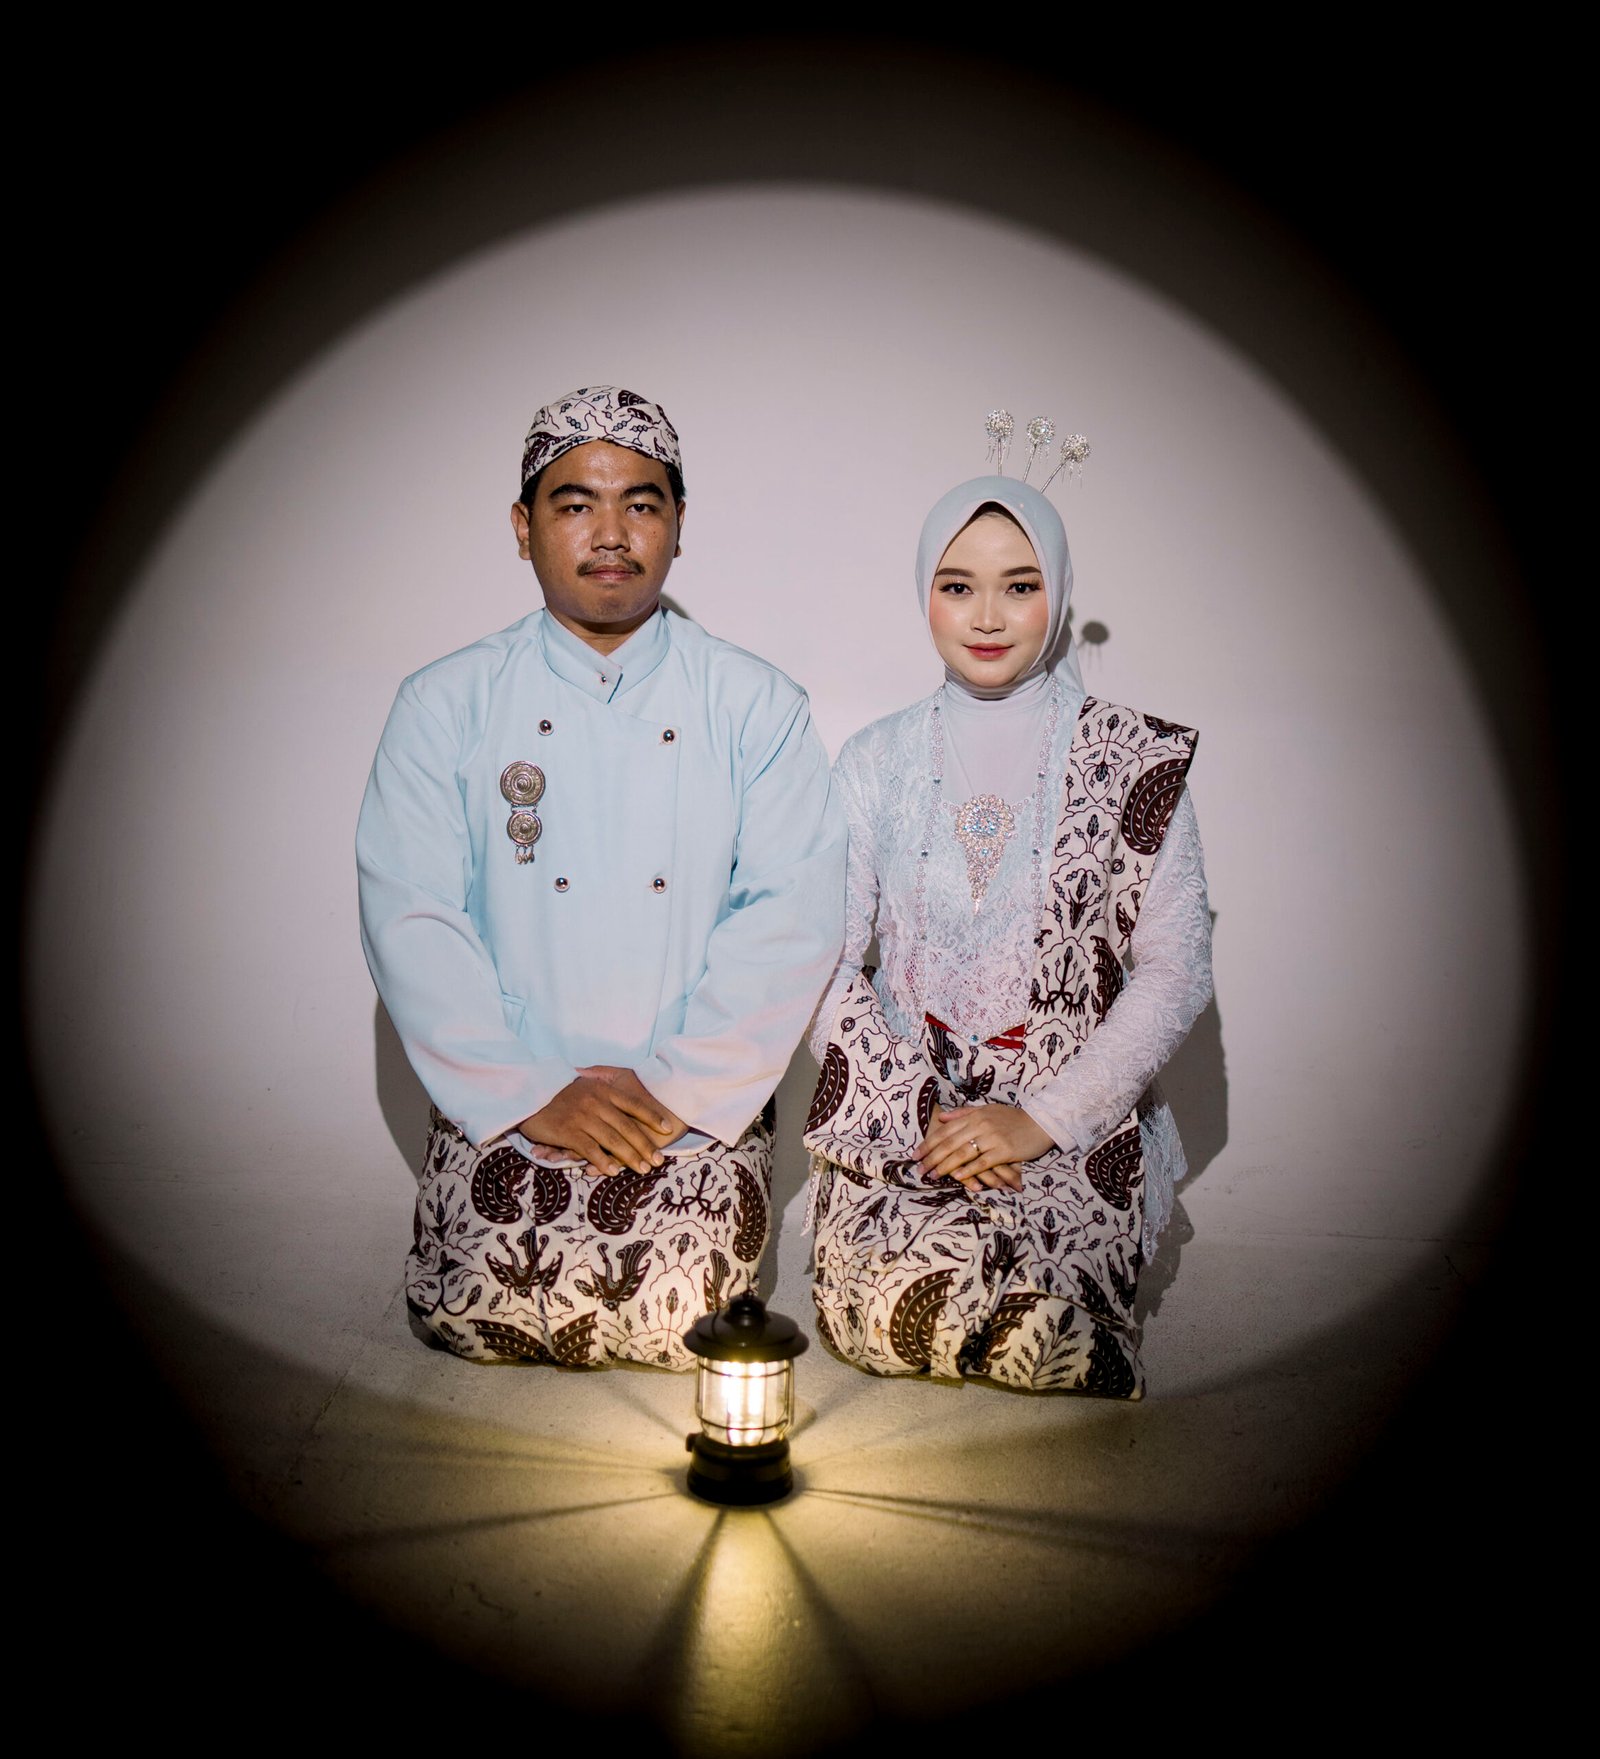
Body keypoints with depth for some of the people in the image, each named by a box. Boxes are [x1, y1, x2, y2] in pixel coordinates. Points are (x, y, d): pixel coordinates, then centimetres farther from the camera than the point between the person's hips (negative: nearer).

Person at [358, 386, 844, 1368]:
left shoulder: (758, 708, 4)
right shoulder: (447, 707, 5)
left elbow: (793, 918, -5)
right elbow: (411, 922, -3)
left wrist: (676, 1088, -13)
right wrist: (531, 1096, -12)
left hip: (697, 1108, 0)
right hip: (507, 1109, 1)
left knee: (671, 1311, -22)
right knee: (483, 1303, -19)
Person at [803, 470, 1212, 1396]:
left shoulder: (1137, 764, 1)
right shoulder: (875, 762, 7)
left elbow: (1176, 971, -3)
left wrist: (1043, 1119, -12)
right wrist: (918, 1110, -11)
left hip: (1077, 1121, -1)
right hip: (898, 1120, 1)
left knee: (1039, 1323, -27)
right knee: (906, 1296, -27)